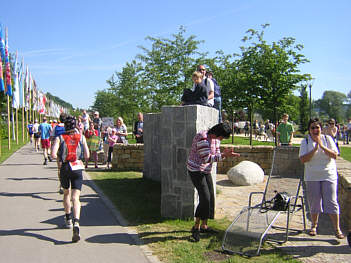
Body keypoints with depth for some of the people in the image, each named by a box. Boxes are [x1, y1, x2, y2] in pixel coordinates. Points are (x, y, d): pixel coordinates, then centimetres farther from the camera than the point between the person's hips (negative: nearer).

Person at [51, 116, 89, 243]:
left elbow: (53, 154, -13)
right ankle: (76, 223, -24)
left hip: (65, 168, 1)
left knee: (66, 194, 24)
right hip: (77, 169, 0)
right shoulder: (81, 137, 3)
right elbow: (87, 155, 3)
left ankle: (68, 219, 36)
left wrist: (60, 157, 8)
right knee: (75, 198, -5)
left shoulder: (60, 138, -1)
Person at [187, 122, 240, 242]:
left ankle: (204, 225, 23)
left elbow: (216, 155, 6)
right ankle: (196, 227, -3)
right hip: (196, 170, -9)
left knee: (210, 197, 9)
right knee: (205, 198, -15)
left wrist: (225, 153, -14)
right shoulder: (203, 138, -24)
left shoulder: (215, 139, 4)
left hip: (206, 171, 9)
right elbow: (207, 158, -27)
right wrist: (224, 155, -28)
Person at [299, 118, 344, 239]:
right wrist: (315, 148, -19)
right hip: (312, 177, 1)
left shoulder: (327, 139, 0)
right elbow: (303, 159, -11)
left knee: (332, 202, -2)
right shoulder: (305, 142, -1)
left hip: (329, 176, 0)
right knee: (314, 202, 9)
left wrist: (322, 146, -18)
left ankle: (337, 229, 9)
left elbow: (335, 155, -7)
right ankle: (314, 225, 28)